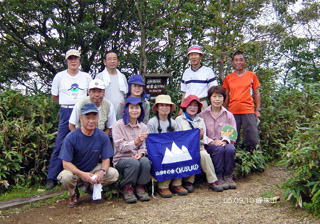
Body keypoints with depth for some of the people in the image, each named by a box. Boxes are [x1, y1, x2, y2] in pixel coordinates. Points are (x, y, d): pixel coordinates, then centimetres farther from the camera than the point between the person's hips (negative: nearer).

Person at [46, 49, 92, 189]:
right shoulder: (59, 76, 5)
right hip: (66, 113, -1)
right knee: (60, 144, -3)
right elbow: (54, 96, 13)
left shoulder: (86, 77, 7)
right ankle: (52, 178, 3)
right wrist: (67, 105, 13)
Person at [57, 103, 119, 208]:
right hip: (75, 171, -3)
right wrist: (82, 174, -35)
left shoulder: (102, 136, -9)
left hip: (94, 169, 3)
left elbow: (106, 159, -5)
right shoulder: (71, 137, -18)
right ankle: (73, 194, 1)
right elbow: (66, 163, -20)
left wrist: (102, 171, -28)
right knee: (66, 176, -36)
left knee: (114, 174, -20)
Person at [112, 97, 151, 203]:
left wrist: (141, 153, -17)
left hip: (137, 157, 3)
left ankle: (140, 187, -11)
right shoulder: (119, 125, -3)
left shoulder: (143, 127, 11)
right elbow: (120, 147, -11)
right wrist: (135, 142, -26)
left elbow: (144, 146, 7)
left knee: (145, 161, -31)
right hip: (121, 159, -3)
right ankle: (127, 189, -12)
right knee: (134, 163, -35)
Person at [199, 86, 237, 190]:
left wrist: (225, 141, -16)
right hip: (209, 145, -2)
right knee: (219, 149, -33)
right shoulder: (203, 115, 4)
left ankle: (228, 177, -14)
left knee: (230, 149, -32)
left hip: (225, 143, 2)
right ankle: (219, 178, -19)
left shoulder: (229, 115, 10)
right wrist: (212, 141, -18)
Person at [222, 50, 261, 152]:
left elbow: (256, 93, 10)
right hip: (232, 112, 1)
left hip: (248, 112, -1)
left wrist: (258, 110, 3)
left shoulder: (252, 75, 8)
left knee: (252, 140, -1)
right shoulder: (228, 78, 9)